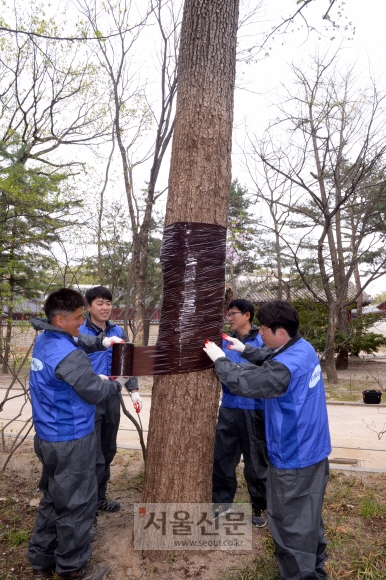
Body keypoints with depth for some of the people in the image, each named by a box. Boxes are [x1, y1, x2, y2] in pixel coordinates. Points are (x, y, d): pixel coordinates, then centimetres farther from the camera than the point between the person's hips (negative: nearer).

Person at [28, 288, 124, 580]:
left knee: (53, 499, 24)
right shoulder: (68, 356, -27)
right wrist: (116, 385, 1)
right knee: (76, 504, 9)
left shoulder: (45, 340, 3)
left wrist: (102, 342, 7)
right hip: (71, 441, -10)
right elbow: (94, 391, -18)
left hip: (48, 437, 10)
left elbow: (77, 342, 22)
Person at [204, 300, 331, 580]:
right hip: (313, 449, 10)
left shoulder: (286, 367, -31)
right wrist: (245, 350, 10)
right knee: (308, 515, 27)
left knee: (290, 522, 9)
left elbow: (243, 383, -27)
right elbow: (272, 358, 15)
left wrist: (220, 359, -13)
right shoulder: (303, 348, -2)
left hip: (294, 457, -10)